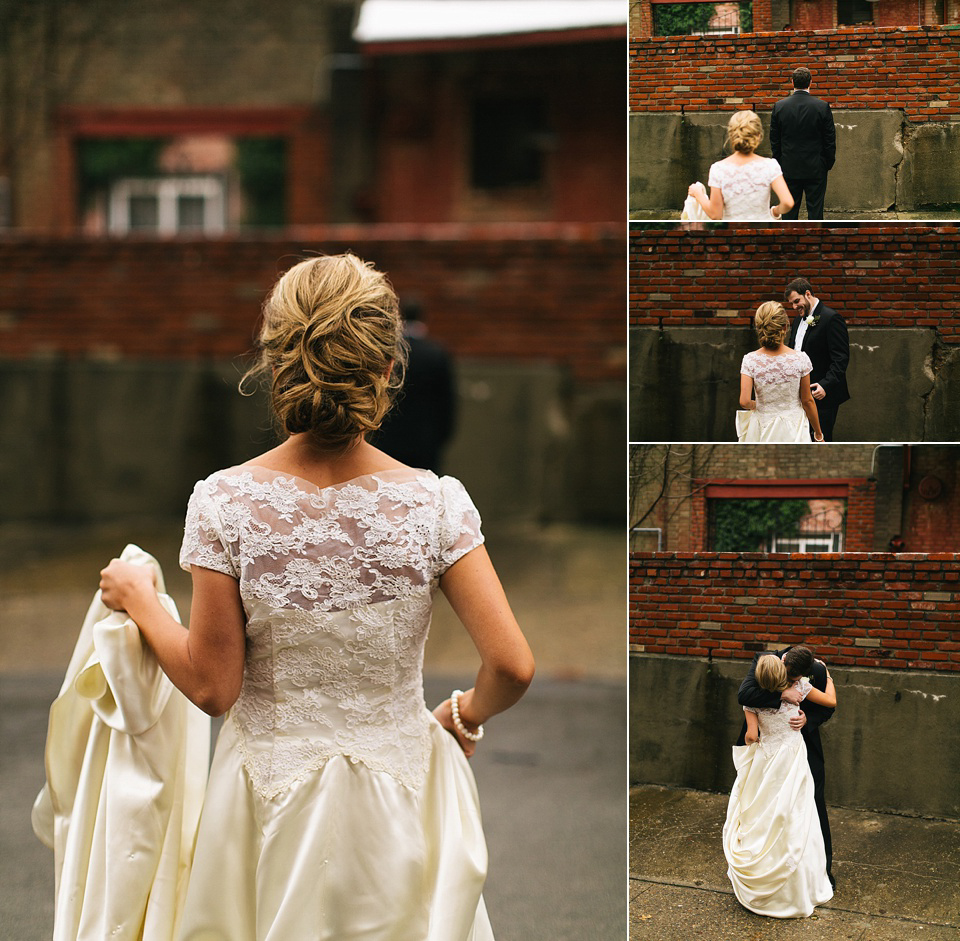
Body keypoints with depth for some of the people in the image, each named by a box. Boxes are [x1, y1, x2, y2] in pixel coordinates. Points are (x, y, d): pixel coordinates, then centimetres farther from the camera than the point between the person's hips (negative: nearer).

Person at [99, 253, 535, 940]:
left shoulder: (223, 503, -15)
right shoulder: (436, 503, -15)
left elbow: (212, 687, -10)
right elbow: (513, 666, -15)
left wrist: (138, 600, 6)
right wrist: (466, 716, 6)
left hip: (272, 799, 0)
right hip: (400, 798, 0)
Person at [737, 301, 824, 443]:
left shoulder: (750, 361, -10)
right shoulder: (800, 359, -9)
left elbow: (744, 402, -15)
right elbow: (807, 401, -2)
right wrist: (818, 434, 10)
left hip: (762, 429, 1)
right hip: (793, 431, -1)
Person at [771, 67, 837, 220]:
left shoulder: (779, 106, -3)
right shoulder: (822, 107, -9)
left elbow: (774, 139, 3)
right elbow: (830, 139, -3)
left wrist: (779, 162, 13)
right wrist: (829, 162, 9)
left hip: (789, 169, 2)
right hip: (816, 168, -2)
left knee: (789, 210, 7)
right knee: (815, 209, 3)